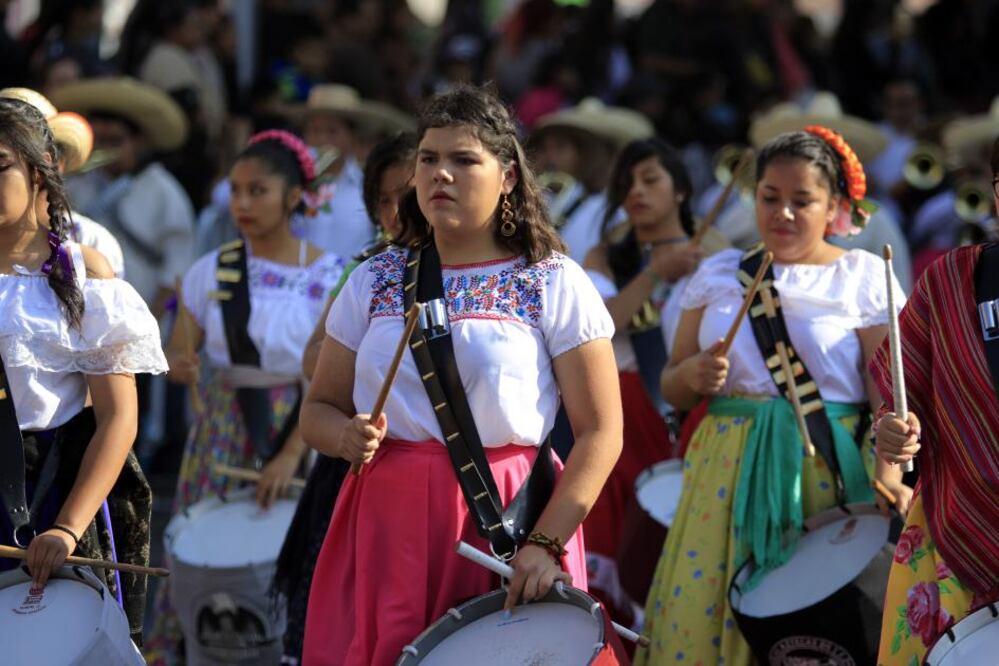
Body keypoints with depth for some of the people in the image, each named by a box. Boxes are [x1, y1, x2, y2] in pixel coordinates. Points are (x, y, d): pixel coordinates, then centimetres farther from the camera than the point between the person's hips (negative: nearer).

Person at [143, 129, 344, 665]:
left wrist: (292, 454, -19)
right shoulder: (211, 271, -1)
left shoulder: (326, 276, -7)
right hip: (223, 433, 2)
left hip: (298, 432, -2)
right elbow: (177, 353, 4)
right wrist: (179, 366, -21)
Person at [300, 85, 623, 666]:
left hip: (506, 526, -3)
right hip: (387, 524, 3)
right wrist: (346, 435, -11)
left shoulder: (554, 284, -1)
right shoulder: (376, 281, 9)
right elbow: (318, 410, 13)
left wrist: (547, 544, -16)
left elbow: (601, 433, -5)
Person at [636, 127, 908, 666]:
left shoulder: (863, 277, 1)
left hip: (828, 474, -3)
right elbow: (672, 389, 14)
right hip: (728, 473, 3)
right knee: (699, 616, -4)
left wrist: (886, 469, -23)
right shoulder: (719, 274, 11)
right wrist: (693, 375, -9)